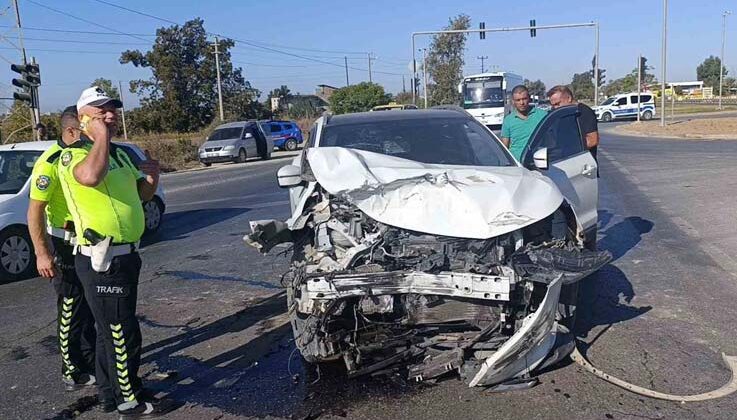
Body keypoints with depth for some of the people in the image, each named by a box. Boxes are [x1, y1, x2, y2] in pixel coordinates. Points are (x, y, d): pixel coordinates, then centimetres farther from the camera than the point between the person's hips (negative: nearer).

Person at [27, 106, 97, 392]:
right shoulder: (50, 162, -18)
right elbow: (35, 210, -20)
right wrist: (41, 253, -24)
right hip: (65, 247, -8)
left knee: (89, 306, 18)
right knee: (71, 310, 3)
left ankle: (91, 360, 34)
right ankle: (73, 373, 16)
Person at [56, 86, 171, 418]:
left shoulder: (118, 154, 15)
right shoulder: (73, 154, -12)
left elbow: (142, 194, 21)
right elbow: (91, 176, -37)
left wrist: (151, 176, -1)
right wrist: (101, 136, -23)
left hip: (125, 255, 9)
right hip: (102, 261, -9)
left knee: (112, 330, 20)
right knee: (123, 334, -1)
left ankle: (111, 392, 35)